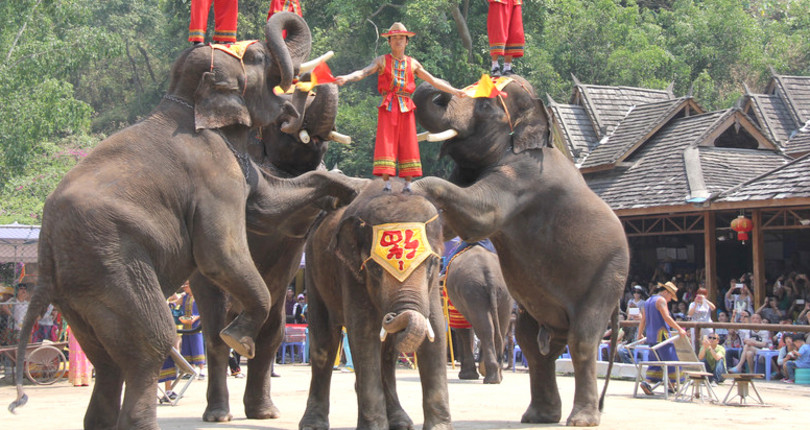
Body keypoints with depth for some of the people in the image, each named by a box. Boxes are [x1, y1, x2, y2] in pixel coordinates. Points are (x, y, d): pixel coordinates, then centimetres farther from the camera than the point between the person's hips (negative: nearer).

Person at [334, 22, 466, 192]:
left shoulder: (413, 63, 15)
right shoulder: (382, 61, 7)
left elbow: (433, 80, 20)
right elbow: (363, 72, -6)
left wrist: (453, 91, 17)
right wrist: (346, 78, -25)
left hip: (406, 108, 2)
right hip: (388, 108, -2)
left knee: (408, 145, -2)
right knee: (385, 144, -8)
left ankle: (408, 184, 2)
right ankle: (386, 184, -8)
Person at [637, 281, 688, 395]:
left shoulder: (648, 301, 18)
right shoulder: (661, 300, -8)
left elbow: (643, 321, 22)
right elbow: (667, 318, -17)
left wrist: (639, 334, 29)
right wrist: (679, 329, -16)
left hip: (650, 336, 9)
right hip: (661, 335, -9)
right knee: (671, 360, -1)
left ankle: (647, 382, -4)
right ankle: (671, 385, 0)